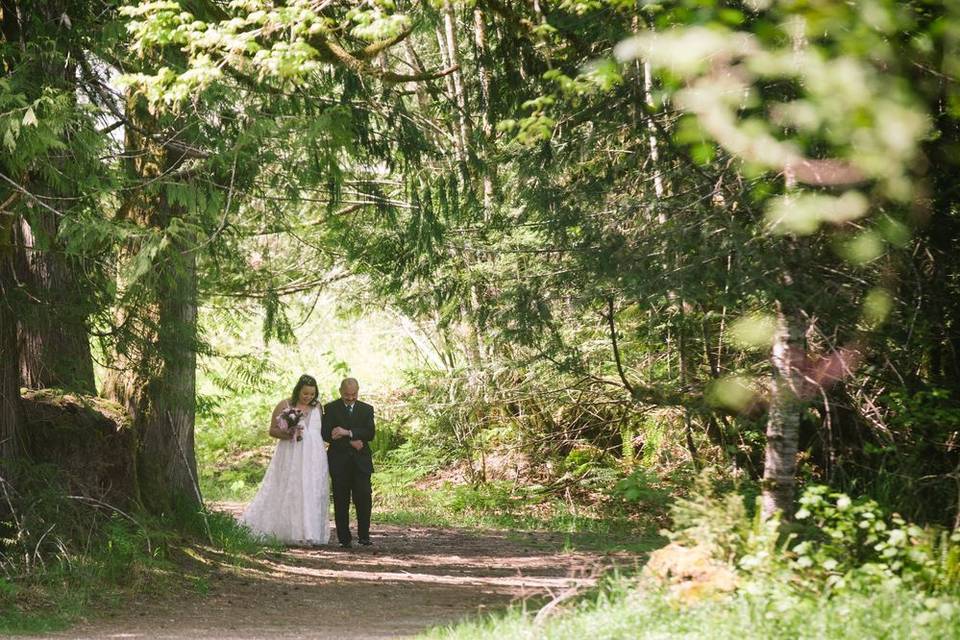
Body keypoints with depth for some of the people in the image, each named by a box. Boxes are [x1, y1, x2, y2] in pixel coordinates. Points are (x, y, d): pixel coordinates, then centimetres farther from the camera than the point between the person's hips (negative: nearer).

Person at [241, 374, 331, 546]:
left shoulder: (317, 408, 11)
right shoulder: (284, 406, 0)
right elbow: (272, 430, 0)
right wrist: (287, 434, -17)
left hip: (314, 459, 3)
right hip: (290, 457, -3)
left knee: (312, 495, 0)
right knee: (286, 493, -4)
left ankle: (310, 535, 2)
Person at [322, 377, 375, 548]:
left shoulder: (367, 409, 11)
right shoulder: (330, 409, 6)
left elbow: (370, 433, -4)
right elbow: (326, 434, -5)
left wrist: (348, 432, -16)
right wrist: (350, 442, -12)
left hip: (361, 462, 1)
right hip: (339, 462, -1)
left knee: (364, 499, -9)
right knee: (341, 502, 1)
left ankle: (363, 535, 2)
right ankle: (344, 539, 6)